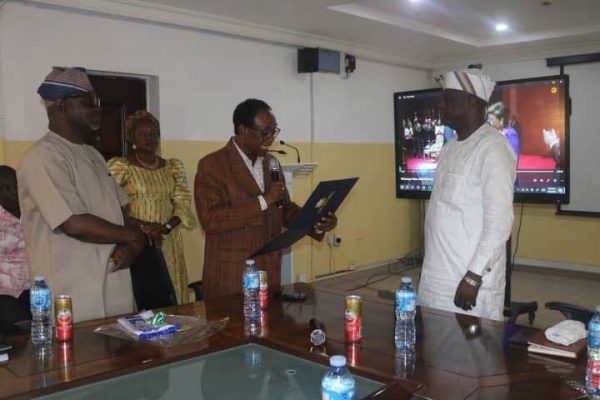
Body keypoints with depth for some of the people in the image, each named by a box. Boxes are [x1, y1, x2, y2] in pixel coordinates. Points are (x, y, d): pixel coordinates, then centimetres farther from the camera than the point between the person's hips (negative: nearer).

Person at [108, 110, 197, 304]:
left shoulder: (173, 167, 11)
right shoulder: (120, 166, -1)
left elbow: (183, 203, 4)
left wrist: (165, 227, -13)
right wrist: (143, 226, -18)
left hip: (169, 243, 4)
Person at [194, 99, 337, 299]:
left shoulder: (271, 163, 10)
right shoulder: (212, 165, -11)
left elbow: (284, 209, 15)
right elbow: (210, 219, -21)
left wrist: (317, 223, -4)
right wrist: (262, 201, -23)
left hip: (270, 273, 6)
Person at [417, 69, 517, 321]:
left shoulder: (492, 147, -13)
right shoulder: (450, 148, 13)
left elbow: (500, 219, -19)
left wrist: (474, 276, -21)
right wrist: (431, 270, 16)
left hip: (469, 279, -8)